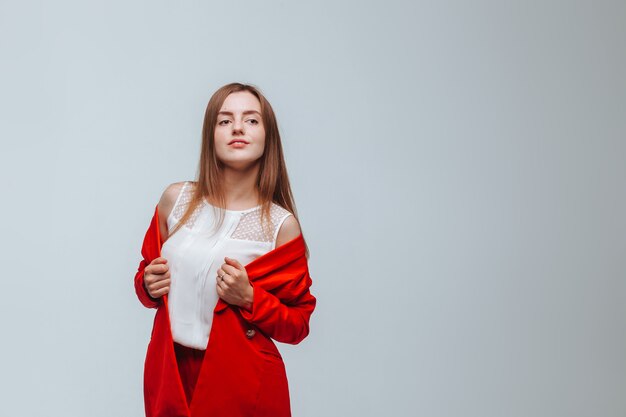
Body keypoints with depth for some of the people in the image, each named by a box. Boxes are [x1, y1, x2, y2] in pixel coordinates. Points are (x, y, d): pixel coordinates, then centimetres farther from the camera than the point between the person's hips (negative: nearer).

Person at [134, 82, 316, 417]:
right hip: (173, 368, 3)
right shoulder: (176, 198, -3)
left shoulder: (282, 225, -10)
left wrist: (249, 299, -19)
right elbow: (148, 271, 13)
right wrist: (149, 285, -8)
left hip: (242, 378, -2)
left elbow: (298, 324, -3)